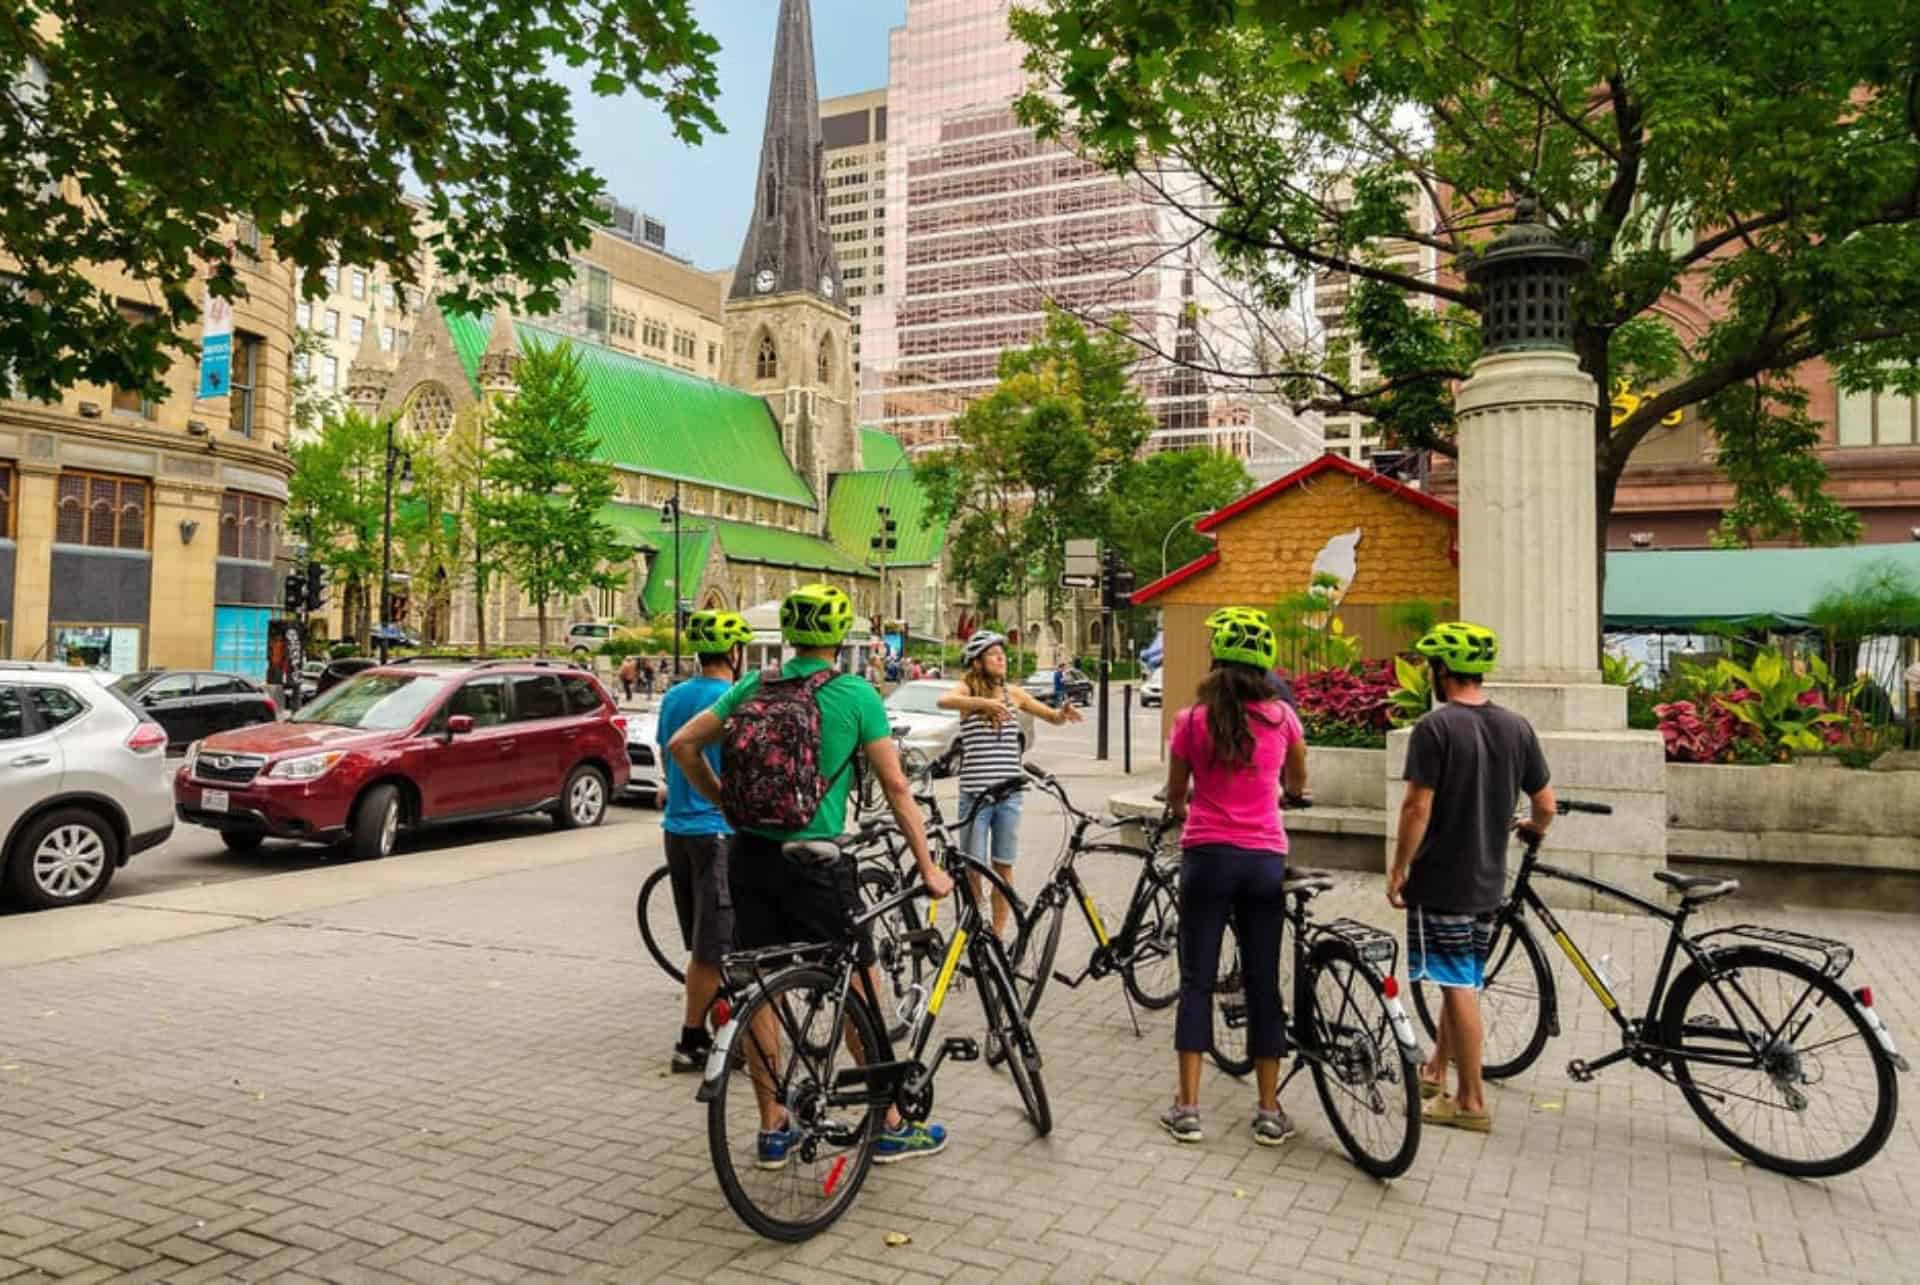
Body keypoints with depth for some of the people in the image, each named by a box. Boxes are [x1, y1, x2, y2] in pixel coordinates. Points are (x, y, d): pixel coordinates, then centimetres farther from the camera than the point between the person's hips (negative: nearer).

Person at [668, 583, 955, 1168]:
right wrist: (927, 867, 0)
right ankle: (891, 1127, 19)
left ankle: (773, 1129, 23)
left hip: (748, 854, 5)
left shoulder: (753, 686, 5)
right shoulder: (856, 695, -7)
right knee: (860, 988, 9)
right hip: (812, 862, -4)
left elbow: (682, 745, 5)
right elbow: (896, 786, -6)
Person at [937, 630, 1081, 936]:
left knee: (1003, 868, 9)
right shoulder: (967, 689, -4)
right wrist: (984, 702, -41)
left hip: (1009, 794, 4)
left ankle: (998, 934, 21)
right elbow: (944, 701, -27)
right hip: (975, 793, -3)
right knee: (973, 868, 2)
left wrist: (1063, 713, -7)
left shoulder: (1013, 693, 9)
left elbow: (1052, 717, 17)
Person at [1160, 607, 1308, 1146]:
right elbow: (1297, 784, 19)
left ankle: (1187, 1108, 8)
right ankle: (1269, 1112, 16)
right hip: (1264, 859, 1)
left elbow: (1175, 796, 8)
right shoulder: (1282, 717, 0)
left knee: (1197, 981, 6)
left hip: (1208, 856, -1)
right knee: (1263, 983, 9)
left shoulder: (1192, 720, -4)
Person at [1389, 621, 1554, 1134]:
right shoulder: (1517, 727, 3)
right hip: (1488, 879, 7)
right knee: (1464, 980, 19)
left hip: (1441, 879, -7)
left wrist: (1398, 869, -9)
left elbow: (1418, 807, -19)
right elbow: (1545, 805, 8)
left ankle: (1471, 1102, 8)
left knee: (1458, 987, 0)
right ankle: (1436, 1071, 33)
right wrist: (1532, 830, 30)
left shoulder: (1435, 726, -16)